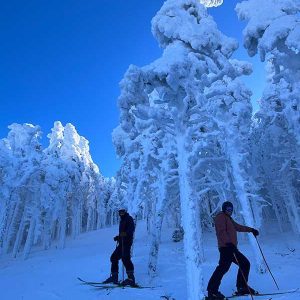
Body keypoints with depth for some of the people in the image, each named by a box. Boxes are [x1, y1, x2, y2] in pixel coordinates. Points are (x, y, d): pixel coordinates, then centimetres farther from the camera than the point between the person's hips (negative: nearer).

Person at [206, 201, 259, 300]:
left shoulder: (228, 219, 26)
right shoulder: (220, 217, -5)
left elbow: (238, 227, 36)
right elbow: (221, 231, -18)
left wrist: (251, 229, 36)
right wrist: (228, 242, -28)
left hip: (231, 247, 10)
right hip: (226, 247, -10)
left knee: (245, 263, 14)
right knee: (223, 267, -17)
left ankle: (242, 288, 22)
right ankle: (212, 291, -15)